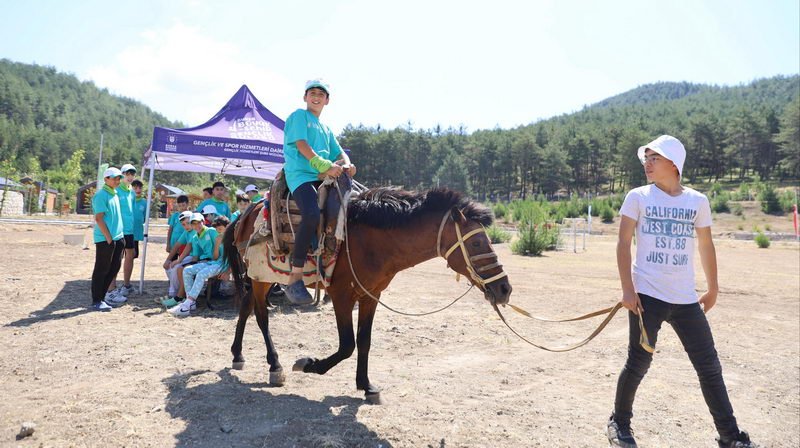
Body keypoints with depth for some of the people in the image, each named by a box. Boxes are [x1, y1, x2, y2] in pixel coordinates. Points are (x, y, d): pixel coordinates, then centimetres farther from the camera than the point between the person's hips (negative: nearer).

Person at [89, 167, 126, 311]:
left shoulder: (115, 194, 15)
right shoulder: (101, 195, -12)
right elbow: (98, 219, -16)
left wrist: (119, 236, 16)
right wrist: (108, 237, -16)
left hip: (117, 238, 9)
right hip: (105, 239, -9)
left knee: (113, 268, 15)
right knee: (101, 270, -2)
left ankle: (102, 295, 27)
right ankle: (96, 301, 6)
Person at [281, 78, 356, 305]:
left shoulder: (325, 128, 29)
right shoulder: (299, 116, 8)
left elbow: (340, 153, 21)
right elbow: (302, 145, -7)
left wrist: (346, 165, -4)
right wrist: (325, 165, -20)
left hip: (324, 177, 8)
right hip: (300, 175, -8)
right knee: (312, 214, -35)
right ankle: (294, 279, -30)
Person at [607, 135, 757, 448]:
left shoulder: (697, 201, 5)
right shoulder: (638, 197, -2)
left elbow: (706, 246, 14)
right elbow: (623, 243, -5)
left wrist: (712, 289, 16)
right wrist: (628, 289, -12)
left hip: (686, 299, 3)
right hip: (646, 296, -3)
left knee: (709, 365, 8)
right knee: (639, 363, 3)